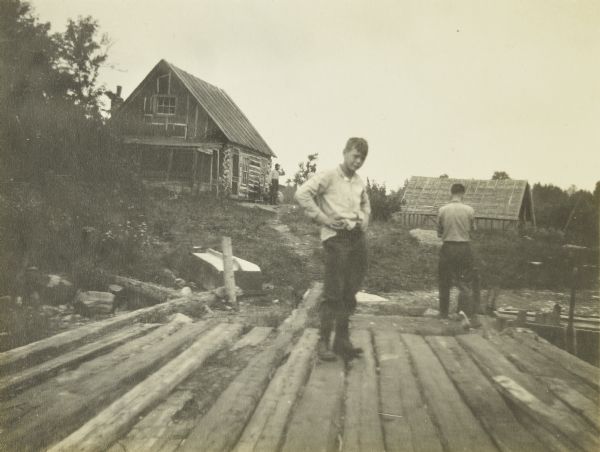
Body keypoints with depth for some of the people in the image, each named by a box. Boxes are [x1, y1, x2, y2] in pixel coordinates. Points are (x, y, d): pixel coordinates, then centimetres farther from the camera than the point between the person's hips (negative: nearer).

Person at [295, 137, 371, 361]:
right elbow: (302, 194, -16)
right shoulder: (328, 176, -4)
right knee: (333, 293, -7)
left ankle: (342, 340, 19)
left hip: (357, 238, 7)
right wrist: (323, 218, -15)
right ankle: (324, 342, 4)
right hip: (336, 238, -7)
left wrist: (364, 220, 17)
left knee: (350, 292, 10)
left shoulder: (359, 182, 18)